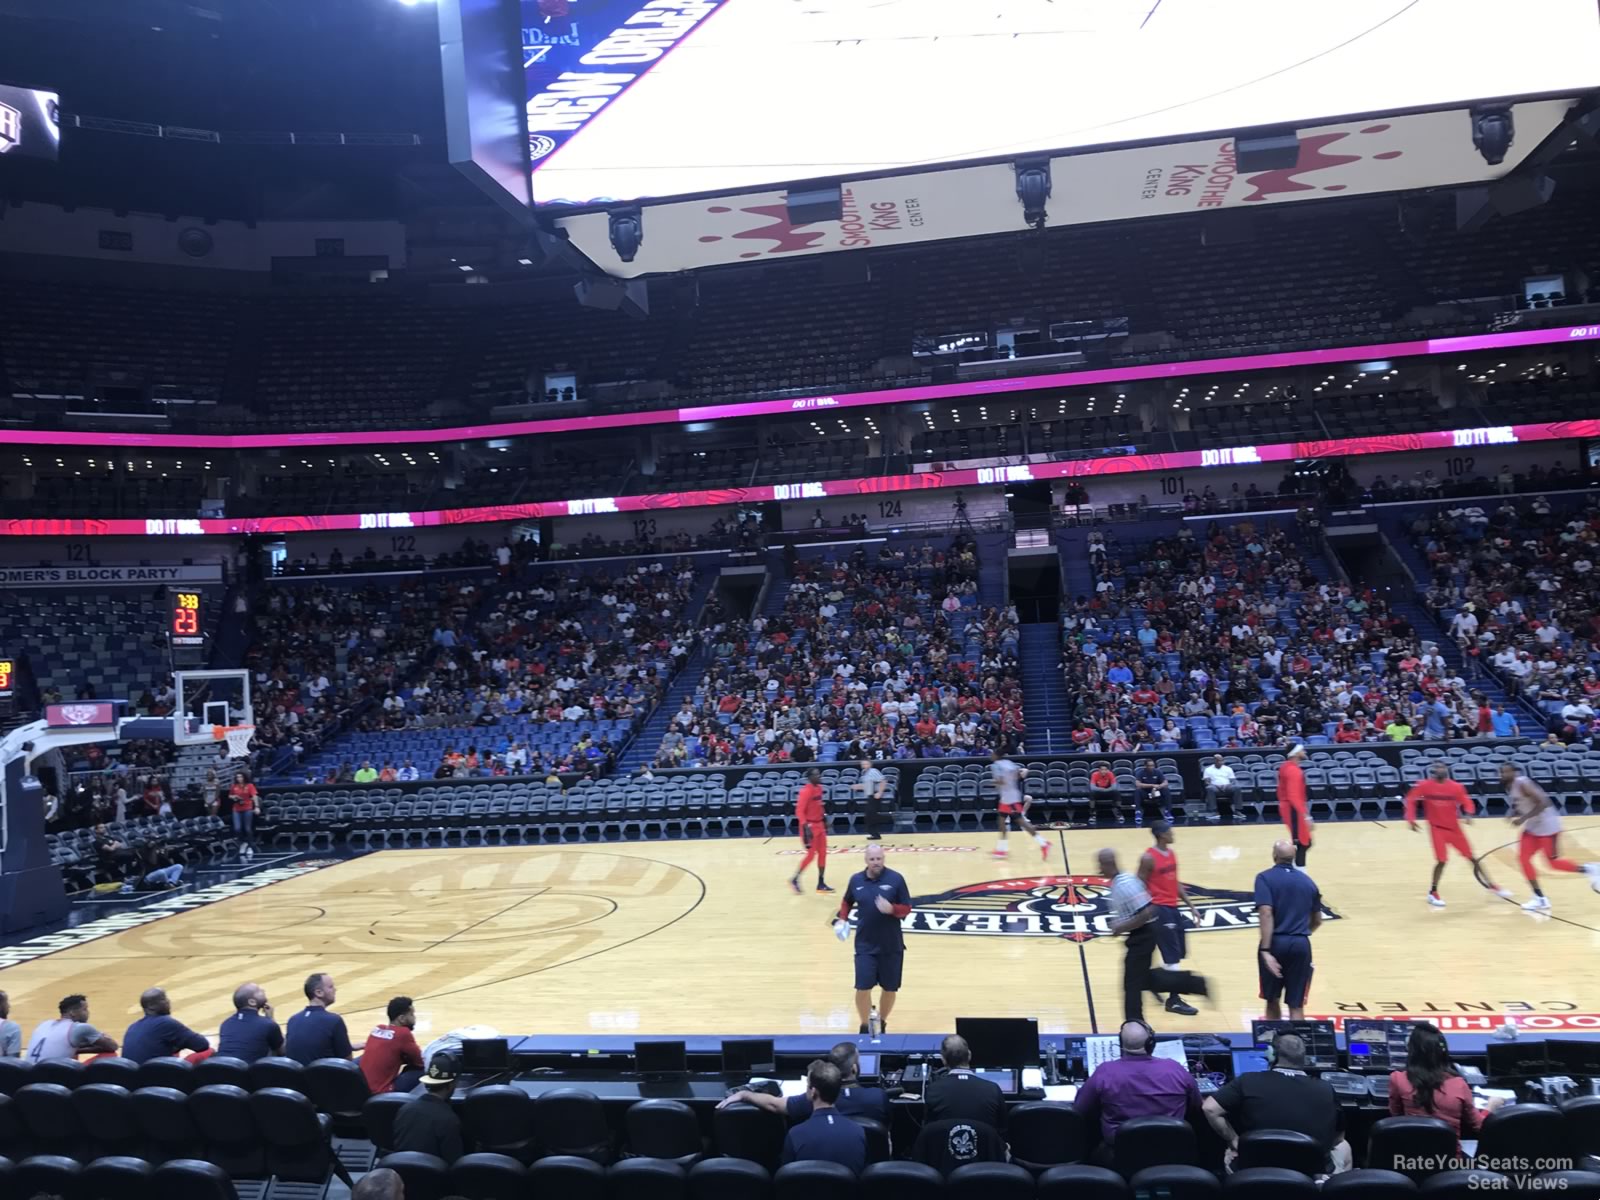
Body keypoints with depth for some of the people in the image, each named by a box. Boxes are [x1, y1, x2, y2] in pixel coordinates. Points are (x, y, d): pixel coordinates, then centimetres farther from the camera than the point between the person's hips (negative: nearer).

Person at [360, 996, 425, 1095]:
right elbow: (420, 1061, 0)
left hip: (364, 1089, 8)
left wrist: (408, 1059, 16)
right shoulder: (403, 1033, -12)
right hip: (381, 1093, -8)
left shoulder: (377, 1030, 9)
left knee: (410, 1068, 20)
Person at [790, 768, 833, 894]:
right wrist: (806, 827, -28)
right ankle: (795, 879, 12)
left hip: (819, 824, 9)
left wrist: (824, 820, 18)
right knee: (811, 854, -4)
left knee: (823, 853, 8)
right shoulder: (806, 791, -20)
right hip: (810, 826, -9)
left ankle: (821, 883, 16)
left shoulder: (819, 788, 6)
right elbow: (799, 811, -22)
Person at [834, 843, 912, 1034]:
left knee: (890, 988, 11)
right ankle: (865, 1026, 16)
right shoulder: (856, 880, -1)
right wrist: (842, 919, 1)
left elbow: (906, 908, -5)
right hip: (865, 945, 0)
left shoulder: (896, 879, -8)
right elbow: (847, 902, 18)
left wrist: (891, 909, -24)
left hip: (891, 945, 0)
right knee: (863, 988, -6)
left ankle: (882, 1024, 35)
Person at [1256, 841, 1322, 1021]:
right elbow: (1317, 920, 18)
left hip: (1276, 943, -2)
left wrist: (1265, 950, -19)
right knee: (1296, 1005, 6)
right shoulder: (1307, 880, 11)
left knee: (1272, 1000, 17)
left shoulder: (1265, 878, -4)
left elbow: (1266, 913, -17)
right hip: (1301, 944, 3)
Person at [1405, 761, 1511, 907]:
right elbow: (1411, 800, -4)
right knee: (1441, 860, -10)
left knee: (1471, 857, 11)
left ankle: (1491, 886, 25)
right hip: (1437, 828, -3)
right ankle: (1432, 893, 5)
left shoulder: (1456, 787, -4)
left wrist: (1468, 814, -20)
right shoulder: (1425, 785, -10)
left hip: (1454, 827, 3)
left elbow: (1466, 802, 2)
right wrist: (1411, 819, -13)